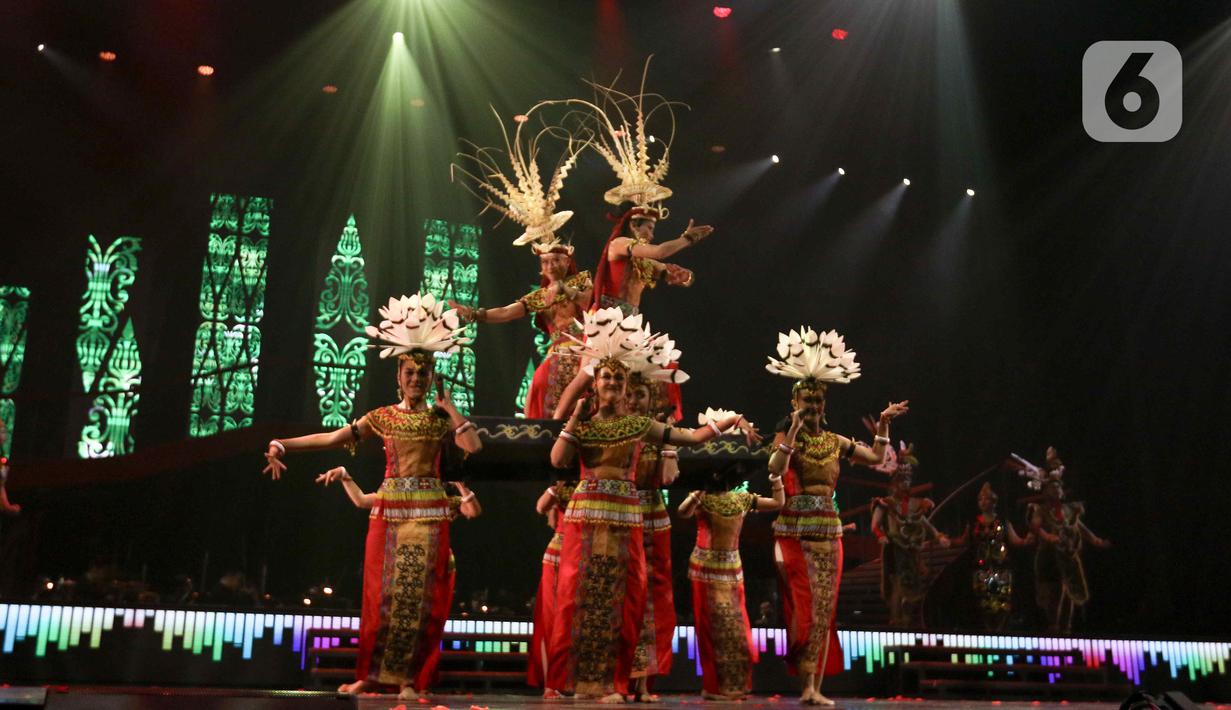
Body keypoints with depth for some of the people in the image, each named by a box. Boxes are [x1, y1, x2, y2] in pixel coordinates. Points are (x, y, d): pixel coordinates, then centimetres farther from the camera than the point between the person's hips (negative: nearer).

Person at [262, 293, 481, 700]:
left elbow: (473, 445, -12)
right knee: (382, 591, 1)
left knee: (419, 592, -3)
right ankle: (370, 675, 10)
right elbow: (333, 438, -3)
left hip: (429, 512, -1)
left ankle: (410, 678, 3)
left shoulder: (441, 419, 6)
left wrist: (448, 405, -4)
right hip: (389, 509, 1)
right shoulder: (382, 417, 6)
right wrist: (284, 444, -15)